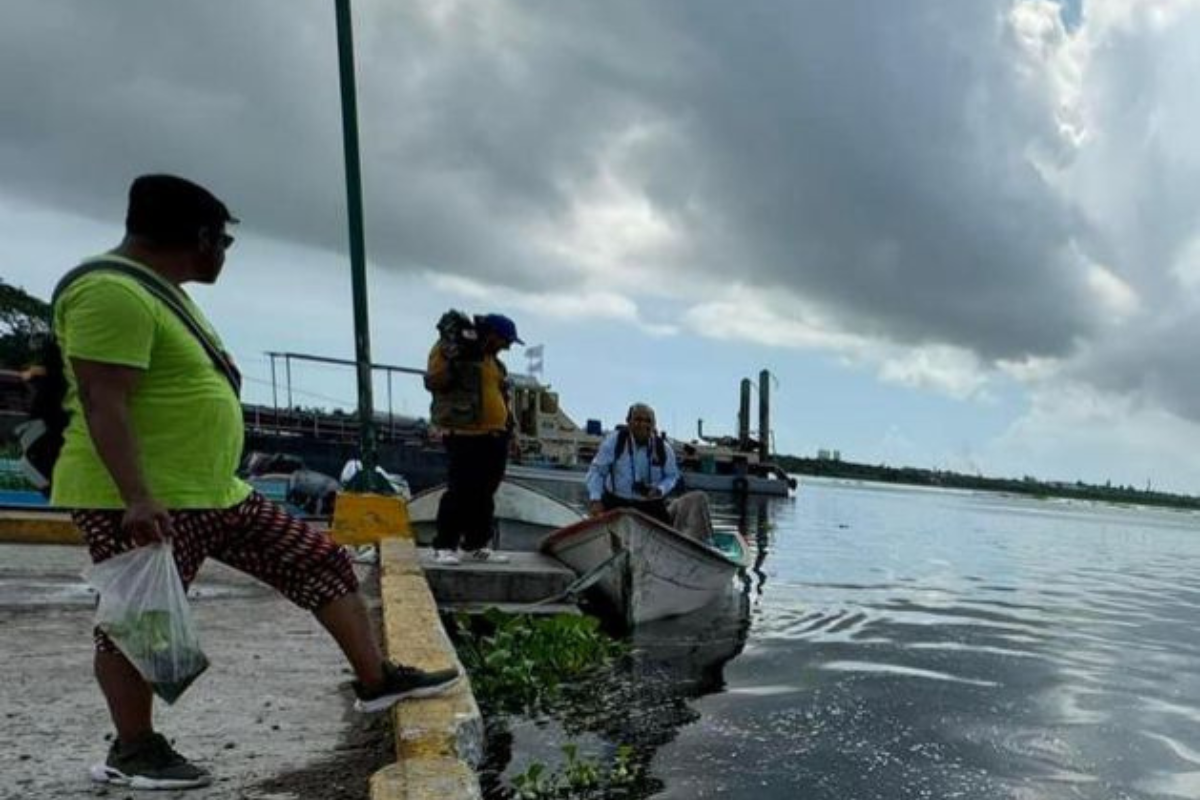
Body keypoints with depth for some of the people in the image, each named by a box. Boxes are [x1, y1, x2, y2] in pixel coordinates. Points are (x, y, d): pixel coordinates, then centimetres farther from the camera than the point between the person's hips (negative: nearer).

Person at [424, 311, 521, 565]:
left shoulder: (492, 360, 21)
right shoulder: (450, 350, -5)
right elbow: (433, 382, -15)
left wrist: (507, 421, 21)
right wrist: (452, 361, -26)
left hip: (493, 437, 9)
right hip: (465, 437, -8)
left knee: (485, 495, 11)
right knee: (460, 492, -9)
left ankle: (475, 545, 20)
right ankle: (444, 545, 1)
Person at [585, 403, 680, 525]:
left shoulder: (663, 448, -4)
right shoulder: (614, 440, -8)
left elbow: (672, 476, 9)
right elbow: (596, 471, -3)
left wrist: (660, 490, -13)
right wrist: (595, 499, -13)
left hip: (651, 507, 1)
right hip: (615, 504, -1)